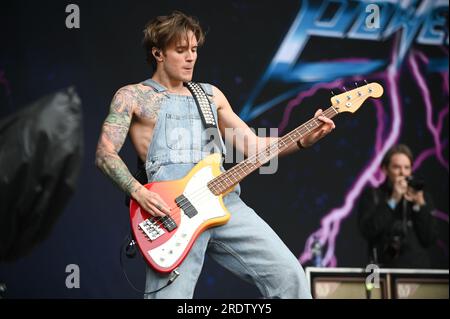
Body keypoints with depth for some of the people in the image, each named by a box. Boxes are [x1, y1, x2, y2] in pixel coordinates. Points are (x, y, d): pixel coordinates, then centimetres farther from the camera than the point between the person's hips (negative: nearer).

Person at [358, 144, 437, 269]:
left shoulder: (423, 197, 10)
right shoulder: (371, 195, 5)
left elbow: (429, 239, 2)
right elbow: (368, 230, -10)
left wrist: (419, 205, -7)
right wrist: (393, 201, -11)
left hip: (419, 267, 2)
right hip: (386, 267, -2)